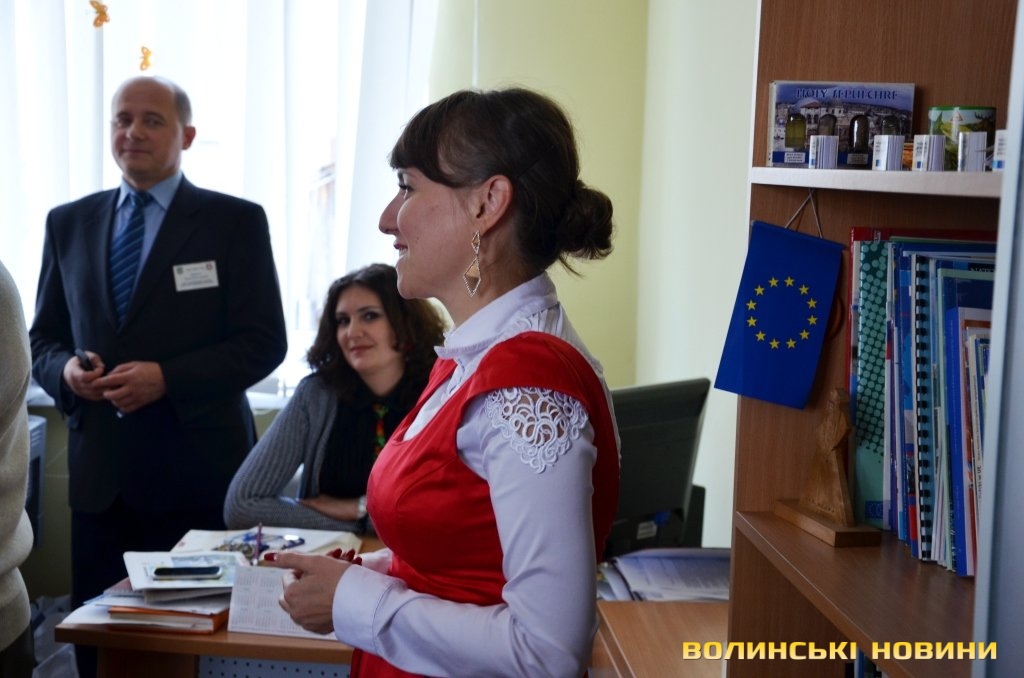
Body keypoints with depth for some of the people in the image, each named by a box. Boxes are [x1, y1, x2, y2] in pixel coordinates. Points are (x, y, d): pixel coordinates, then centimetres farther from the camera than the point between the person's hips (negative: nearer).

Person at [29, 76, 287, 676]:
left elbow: (264, 342, -5)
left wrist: (166, 377, -16)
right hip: (99, 470, 4)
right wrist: (66, 370, -7)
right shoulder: (68, 223, 13)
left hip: (197, 469, -3)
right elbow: (44, 339, 16)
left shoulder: (236, 221, 0)